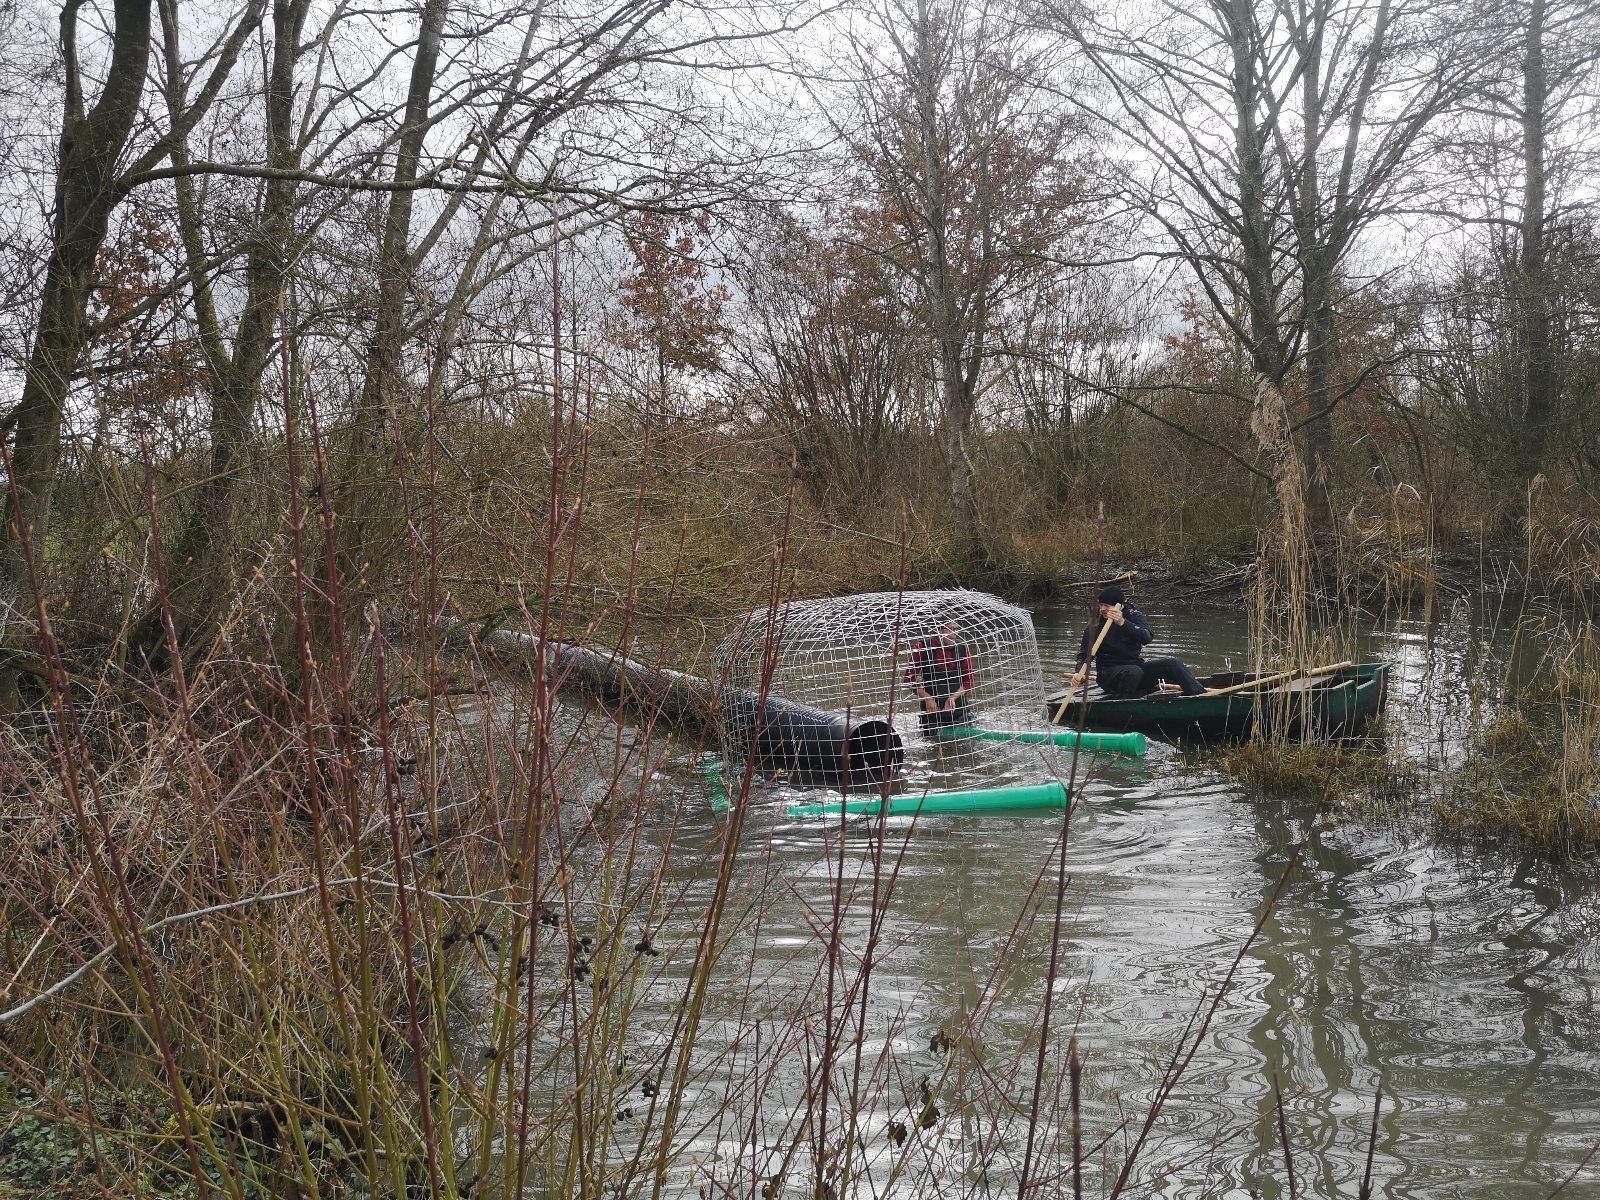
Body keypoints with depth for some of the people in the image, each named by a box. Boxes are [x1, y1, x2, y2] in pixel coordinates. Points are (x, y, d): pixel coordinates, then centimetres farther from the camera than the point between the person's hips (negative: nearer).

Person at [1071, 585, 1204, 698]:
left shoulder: (1133, 615, 1)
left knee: (1172, 664, -17)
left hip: (1136, 664, 3)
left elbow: (1147, 637, -18)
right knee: (1134, 672, -37)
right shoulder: (1096, 625, -1)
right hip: (1109, 673, -3)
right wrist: (1080, 672, -24)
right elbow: (1084, 654, -2)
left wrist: (1123, 623, -33)